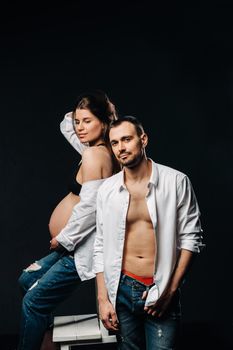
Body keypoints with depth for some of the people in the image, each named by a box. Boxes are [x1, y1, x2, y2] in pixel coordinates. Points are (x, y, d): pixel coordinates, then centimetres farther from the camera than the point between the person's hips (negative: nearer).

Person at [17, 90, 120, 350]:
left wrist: (63, 239, -13)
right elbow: (66, 125, 22)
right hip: (77, 244, 10)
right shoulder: (102, 150, 8)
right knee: (28, 280, 21)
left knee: (33, 302, -1)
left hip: (84, 248, -10)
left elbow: (89, 207, -25)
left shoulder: (93, 155, -19)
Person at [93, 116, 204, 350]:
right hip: (121, 289, 3)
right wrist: (102, 299, 2)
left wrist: (170, 289, -9)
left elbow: (190, 238, -4)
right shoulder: (106, 189, 1)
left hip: (162, 291, -2)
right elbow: (101, 246, 5)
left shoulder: (176, 181, -7)